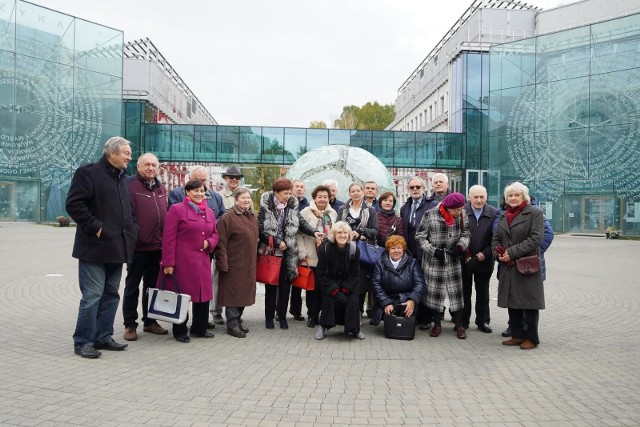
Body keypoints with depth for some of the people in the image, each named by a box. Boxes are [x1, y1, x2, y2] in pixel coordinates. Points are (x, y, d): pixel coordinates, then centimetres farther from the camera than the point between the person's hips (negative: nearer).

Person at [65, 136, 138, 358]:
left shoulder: (121, 178, 18)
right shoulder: (89, 173, -8)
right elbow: (74, 204, -15)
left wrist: (132, 230, 10)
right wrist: (95, 228, -18)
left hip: (117, 248, 8)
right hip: (95, 247, -8)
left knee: (111, 295, 12)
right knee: (92, 296, -5)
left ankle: (103, 336, 23)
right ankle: (83, 341, 6)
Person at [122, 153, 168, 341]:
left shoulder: (160, 188, 14)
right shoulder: (130, 185, -8)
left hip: (157, 246, 6)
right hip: (138, 246, -6)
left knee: (152, 286, 15)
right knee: (132, 287, 6)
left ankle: (150, 321, 27)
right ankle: (130, 325, 16)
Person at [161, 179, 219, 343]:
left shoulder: (209, 212, 14)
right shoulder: (177, 209, -5)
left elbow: (215, 233, 22)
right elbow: (169, 238, -9)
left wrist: (209, 242, -1)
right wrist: (168, 263, -12)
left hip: (203, 261, 6)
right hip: (182, 262, -6)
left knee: (203, 294, 9)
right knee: (182, 294, 2)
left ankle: (199, 328, 25)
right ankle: (180, 331, 17)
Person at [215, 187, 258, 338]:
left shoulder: (253, 217, 12)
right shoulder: (228, 217, -11)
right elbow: (221, 242, -14)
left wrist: (255, 260, 16)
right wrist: (223, 263, -18)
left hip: (249, 264, 7)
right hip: (234, 263, -7)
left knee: (244, 292, 13)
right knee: (233, 292, -1)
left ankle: (238, 320, 25)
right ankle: (232, 325, 8)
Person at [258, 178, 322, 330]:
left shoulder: (292, 206, 4)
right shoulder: (266, 207, -8)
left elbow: (301, 223, 3)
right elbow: (261, 230, -11)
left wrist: (314, 232, -14)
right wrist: (277, 242, -14)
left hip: (288, 254, 3)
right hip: (270, 253, -3)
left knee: (285, 286, 8)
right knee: (271, 286, 7)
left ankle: (282, 316, 21)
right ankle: (269, 317, 20)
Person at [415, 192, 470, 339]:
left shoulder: (459, 216, -2)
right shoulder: (430, 215, -13)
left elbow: (465, 234, 8)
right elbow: (420, 237, -8)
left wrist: (461, 246, -12)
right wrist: (433, 250, -18)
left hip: (453, 261, 3)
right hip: (433, 261, -3)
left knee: (456, 292, 6)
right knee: (434, 292, 7)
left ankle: (459, 325, 18)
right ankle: (436, 324, 23)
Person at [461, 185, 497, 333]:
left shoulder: (493, 213, -3)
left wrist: (485, 253, -9)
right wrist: (464, 255, -9)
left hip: (484, 260, 1)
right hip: (464, 260, -1)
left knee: (483, 293, 13)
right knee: (464, 291, 9)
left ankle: (483, 321, 24)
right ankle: (463, 321, 20)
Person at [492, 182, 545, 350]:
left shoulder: (535, 213, -4)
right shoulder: (503, 216, 15)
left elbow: (535, 238, -14)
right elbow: (496, 239, 16)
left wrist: (512, 252, -18)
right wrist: (499, 254, -5)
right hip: (508, 267, 6)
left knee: (529, 303, 1)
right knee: (512, 302, 10)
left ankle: (532, 338, 13)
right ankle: (517, 335, 21)